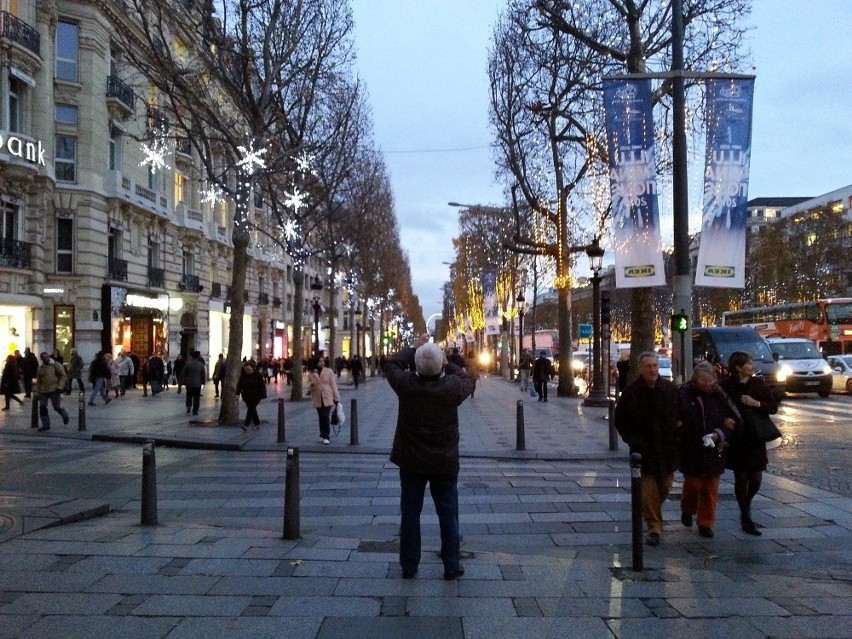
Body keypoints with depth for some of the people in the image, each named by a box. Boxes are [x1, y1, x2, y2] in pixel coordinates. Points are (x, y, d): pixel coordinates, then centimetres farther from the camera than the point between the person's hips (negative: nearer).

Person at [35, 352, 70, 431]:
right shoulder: (40, 368, 11)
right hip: (43, 391, 5)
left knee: (57, 407, -4)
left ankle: (64, 415, 28)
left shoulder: (56, 365, -4)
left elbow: (63, 376, -5)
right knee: (42, 407, 1)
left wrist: (60, 387, -14)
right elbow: (38, 381, 18)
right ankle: (45, 425, 11)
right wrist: (38, 391, 12)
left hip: (54, 390, -5)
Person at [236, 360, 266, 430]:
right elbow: (240, 384, 6)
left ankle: (246, 424, -14)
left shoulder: (258, 375, -9)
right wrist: (238, 392, -6)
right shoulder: (243, 375, 2)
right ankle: (257, 424, 22)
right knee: (252, 409, 11)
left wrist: (263, 395, -10)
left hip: (255, 396, -5)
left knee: (251, 409, -12)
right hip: (247, 396, 5)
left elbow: (262, 386, -6)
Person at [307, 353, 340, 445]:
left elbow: (333, 385, 1)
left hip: (327, 398, -2)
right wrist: (311, 385, -16)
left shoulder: (329, 371, 0)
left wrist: (336, 398, -1)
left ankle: (326, 437, -6)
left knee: (326, 417, -11)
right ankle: (323, 435, 25)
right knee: (321, 418, 11)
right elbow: (308, 384, 10)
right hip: (317, 399, 2)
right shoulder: (311, 373, 4)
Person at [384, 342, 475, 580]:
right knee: (448, 514, 11)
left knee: (410, 513, 11)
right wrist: (448, 365, 12)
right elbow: (467, 380, 6)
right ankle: (451, 566, 18)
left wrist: (415, 350, 12)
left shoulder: (405, 384, -15)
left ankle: (409, 566, 18)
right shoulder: (453, 386, -17)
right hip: (445, 462, -1)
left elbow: (391, 364, 6)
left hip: (411, 462, 1)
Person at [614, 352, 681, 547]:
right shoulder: (631, 392, -5)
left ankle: (652, 514, 41)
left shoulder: (671, 389, 1)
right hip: (644, 450, -3)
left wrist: (679, 429, 1)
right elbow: (620, 420, 1)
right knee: (648, 491, -5)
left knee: (664, 488, 14)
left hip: (667, 449, 3)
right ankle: (654, 527, 5)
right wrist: (632, 441, -9)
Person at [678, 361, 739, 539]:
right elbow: (679, 421, -3)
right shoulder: (684, 394, -8)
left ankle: (706, 523, 19)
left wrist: (718, 434, -15)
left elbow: (732, 420, 1)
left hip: (714, 451, 2)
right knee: (693, 484, 2)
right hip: (691, 450, -2)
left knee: (711, 488, 6)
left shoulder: (719, 395, -1)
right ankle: (687, 511, 32)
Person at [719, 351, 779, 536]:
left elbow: (774, 408, 0)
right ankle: (746, 519, 16)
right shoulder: (725, 386, -8)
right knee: (741, 479, 3)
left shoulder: (759, 384, 1)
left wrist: (757, 403, -15)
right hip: (736, 439, -3)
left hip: (756, 439, 3)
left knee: (756, 479, 2)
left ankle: (745, 507, 31)